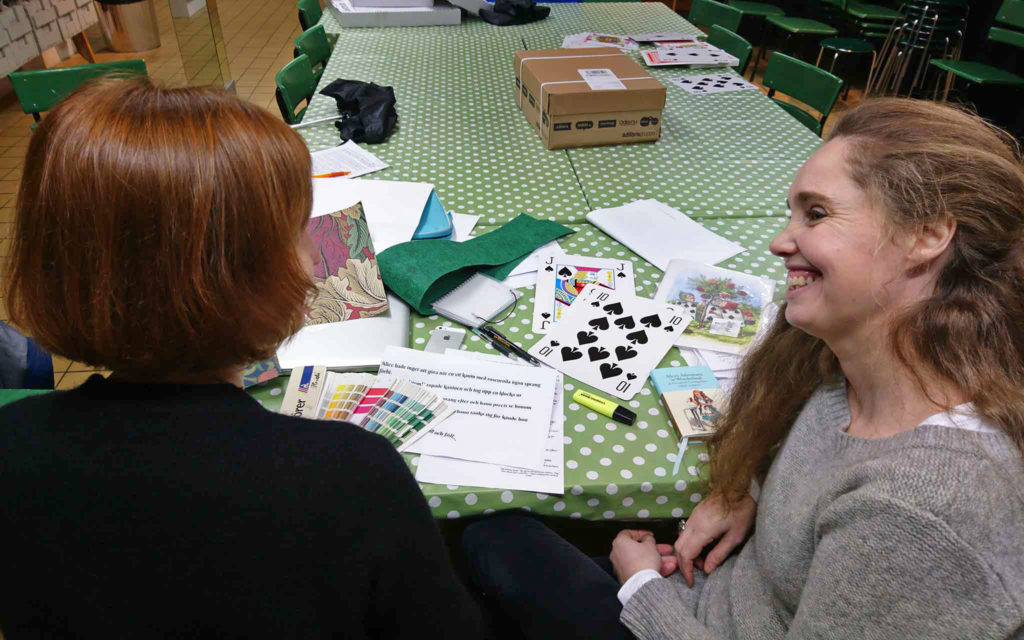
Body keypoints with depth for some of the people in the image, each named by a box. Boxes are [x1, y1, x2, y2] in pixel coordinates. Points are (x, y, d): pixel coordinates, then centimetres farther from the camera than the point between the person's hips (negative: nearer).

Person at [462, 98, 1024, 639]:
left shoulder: (919, 517, -37)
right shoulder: (846, 364, -12)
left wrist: (644, 586, -14)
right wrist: (748, 497, -6)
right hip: (721, 586, 6)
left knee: (499, 541, 3)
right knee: (496, 534, 11)